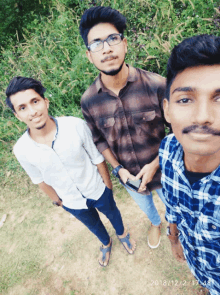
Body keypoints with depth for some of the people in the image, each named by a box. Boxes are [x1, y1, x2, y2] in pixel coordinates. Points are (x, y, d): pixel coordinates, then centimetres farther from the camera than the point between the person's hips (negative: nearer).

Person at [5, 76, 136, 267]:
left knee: (112, 213, 30)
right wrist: (57, 201, 8)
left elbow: (97, 158, -16)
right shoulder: (22, 150, -24)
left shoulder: (76, 126, -31)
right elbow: (41, 180, -5)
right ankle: (106, 243, 67)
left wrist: (108, 185, -3)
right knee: (94, 225, 31)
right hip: (72, 203, 2)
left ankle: (122, 234, 66)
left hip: (98, 191, -1)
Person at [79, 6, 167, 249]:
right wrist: (118, 169, -12)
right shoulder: (88, 101, -17)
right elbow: (99, 139, -3)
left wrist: (155, 165, -20)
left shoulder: (156, 86, -26)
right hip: (129, 177, 2)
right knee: (145, 206, 33)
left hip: (164, 171, -2)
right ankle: (155, 224, 70)